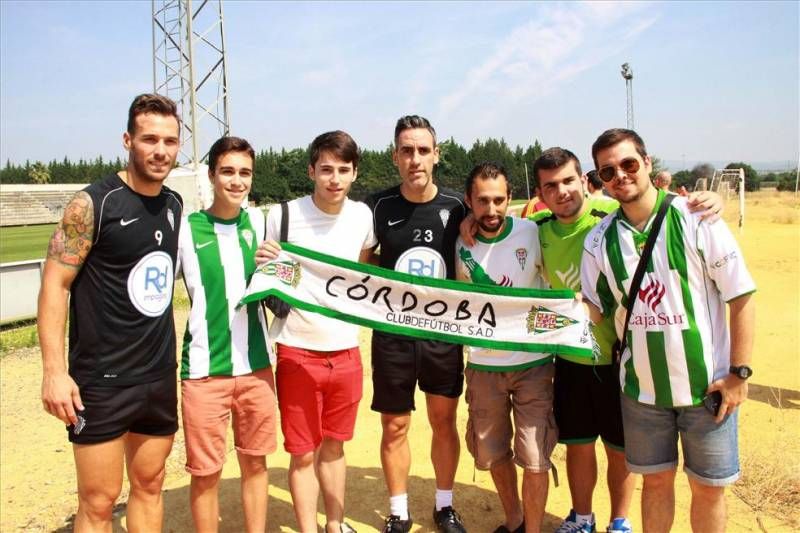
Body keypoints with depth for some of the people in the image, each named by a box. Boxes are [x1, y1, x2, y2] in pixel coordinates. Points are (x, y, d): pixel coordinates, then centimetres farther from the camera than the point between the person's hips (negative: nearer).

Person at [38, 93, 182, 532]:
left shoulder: (175, 205, 7)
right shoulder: (93, 204, -12)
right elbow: (54, 285, -12)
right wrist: (54, 370, -18)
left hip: (160, 377, 6)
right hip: (102, 380, -6)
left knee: (149, 485, 16)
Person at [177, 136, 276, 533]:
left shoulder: (258, 222, 4)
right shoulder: (186, 229, -7)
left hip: (256, 365, 3)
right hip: (204, 370, -3)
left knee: (255, 462, 14)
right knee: (206, 472, 6)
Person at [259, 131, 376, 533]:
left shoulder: (363, 216, 0)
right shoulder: (282, 216, -11)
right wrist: (263, 265, -21)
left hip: (346, 351, 4)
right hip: (298, 353, -3)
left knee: (334, 444, 19)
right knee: (303, 453, 7)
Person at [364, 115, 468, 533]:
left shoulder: (455, 208, -4)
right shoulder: (378, 207, -6)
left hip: (443, 333, 1)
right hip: (392, 334, 0)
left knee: (444, 421, 13)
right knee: (395, 426, 9)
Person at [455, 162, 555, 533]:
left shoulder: (533, 234, -11)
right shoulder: (461, 245, -4)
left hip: (533, 364, -3)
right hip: (483, 366, 3)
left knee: (535, 459, 1)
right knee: (493, 453, 17)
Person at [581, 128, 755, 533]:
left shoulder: (695, 220, -11)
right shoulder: (599, 240, -2)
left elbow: (741, 297, -8)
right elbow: (594, 310, 6)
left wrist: (739, 372, -10)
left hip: (708, 386, -2)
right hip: (642, 388, 2)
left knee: (709, 487, 11)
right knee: (656, 481, 17)